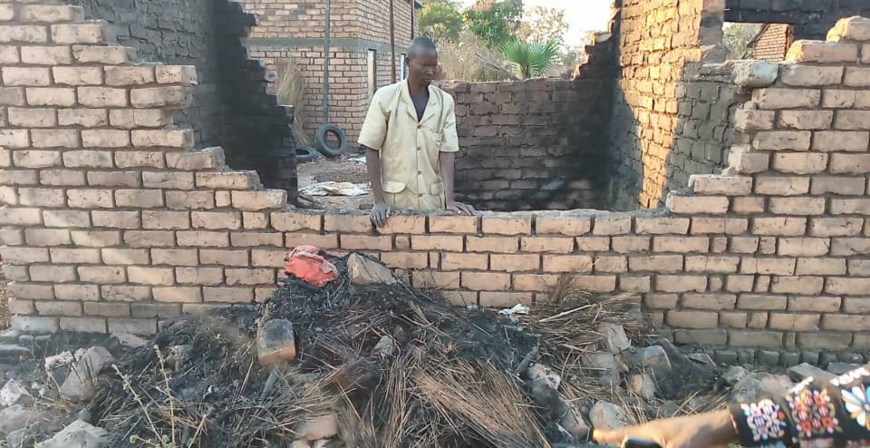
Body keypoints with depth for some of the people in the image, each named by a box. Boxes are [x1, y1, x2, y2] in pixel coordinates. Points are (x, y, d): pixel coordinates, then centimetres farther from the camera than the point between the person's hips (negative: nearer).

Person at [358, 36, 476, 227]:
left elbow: (447, 152, -3)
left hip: (433, 200, 2)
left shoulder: (445, 101, 1)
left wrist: (450, 199, -13)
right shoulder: (385, 97, -5)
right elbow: (371, 149, -4)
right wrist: (379, 200, -10)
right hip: (395, 199, -2)